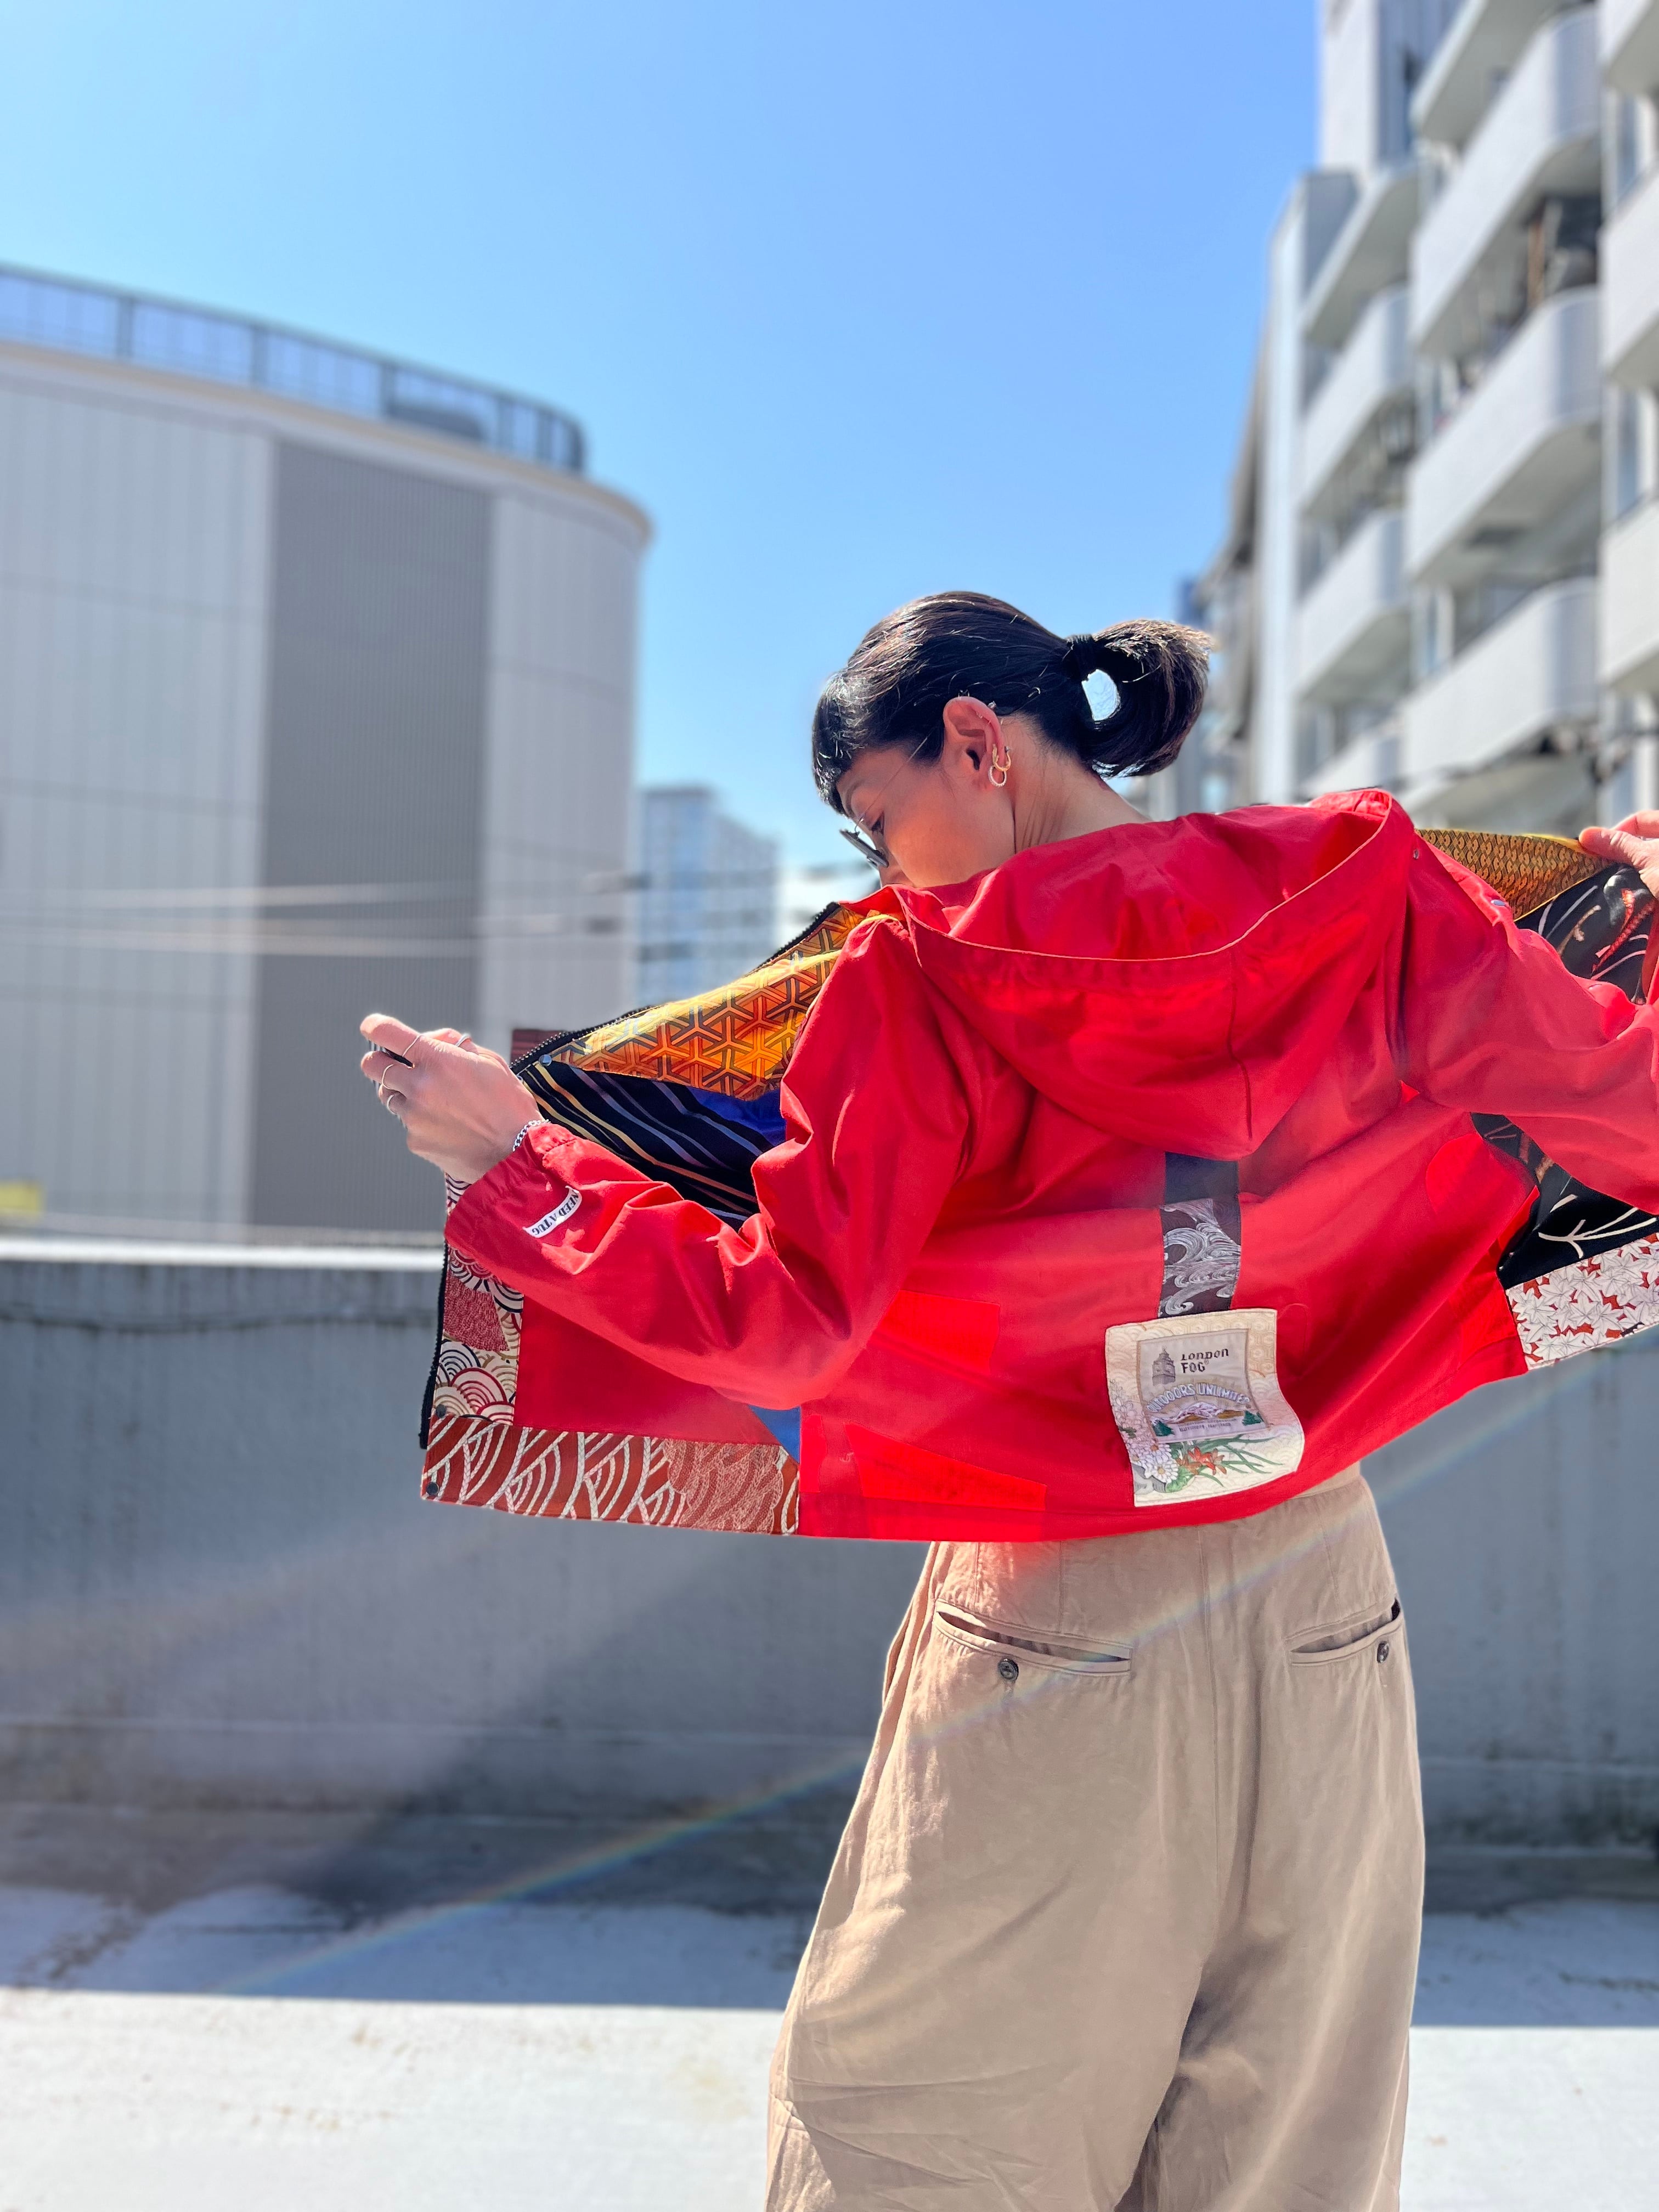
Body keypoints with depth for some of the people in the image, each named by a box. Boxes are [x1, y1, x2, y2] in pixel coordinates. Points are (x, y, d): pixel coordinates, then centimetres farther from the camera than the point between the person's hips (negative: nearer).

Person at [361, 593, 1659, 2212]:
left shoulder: (921, 977, -13)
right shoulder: (1368, 896, -5)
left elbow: (781, 1328, -14)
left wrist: (512, 1162, -5)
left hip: (1051, 1625, -3)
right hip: (1322, 1613, 4)